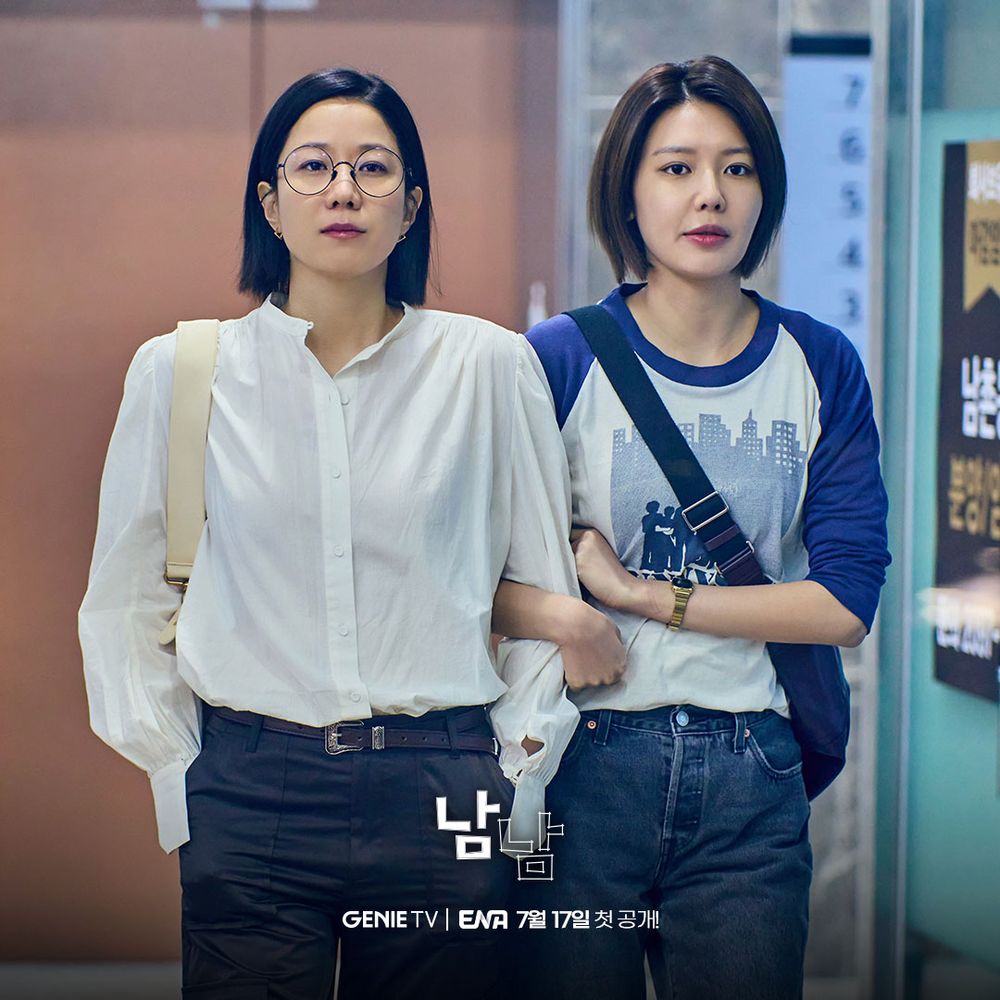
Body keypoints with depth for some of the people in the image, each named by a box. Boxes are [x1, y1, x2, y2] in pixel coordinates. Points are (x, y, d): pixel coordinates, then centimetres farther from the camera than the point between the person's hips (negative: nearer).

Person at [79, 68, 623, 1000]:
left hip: (440, 794, 0)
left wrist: (513, 775, 5)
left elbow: (546, 587, 9)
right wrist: (179, 775, 6)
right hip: (249, 798, 0)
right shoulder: (179, 371, 4)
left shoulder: (491, 366, 2)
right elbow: (123, 604, 11)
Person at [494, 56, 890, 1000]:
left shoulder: (820, 366, 4)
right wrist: (568, 629, -24)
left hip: (750, 781, 2)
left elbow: (846, 601, -4)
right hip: (583, 769, -2)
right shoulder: (560, 359, -2)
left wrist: (640, 593, -9)